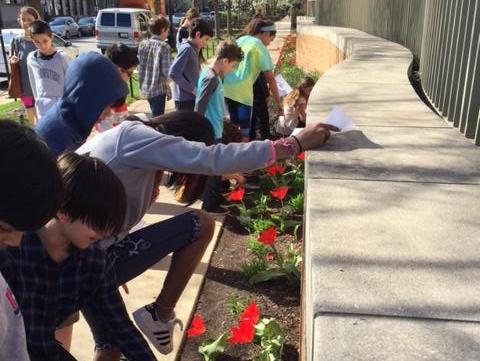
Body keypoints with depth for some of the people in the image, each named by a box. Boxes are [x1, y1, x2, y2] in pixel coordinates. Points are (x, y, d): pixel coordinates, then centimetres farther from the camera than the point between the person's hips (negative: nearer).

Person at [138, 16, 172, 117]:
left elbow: (139, 66, 9)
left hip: (145, 88, 7)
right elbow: (166, 71, -17)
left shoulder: (143, 44, 5)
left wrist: (142, 83, 18)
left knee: (155, 116, 23)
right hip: (158, 89, -7)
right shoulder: (164, 46, -13)